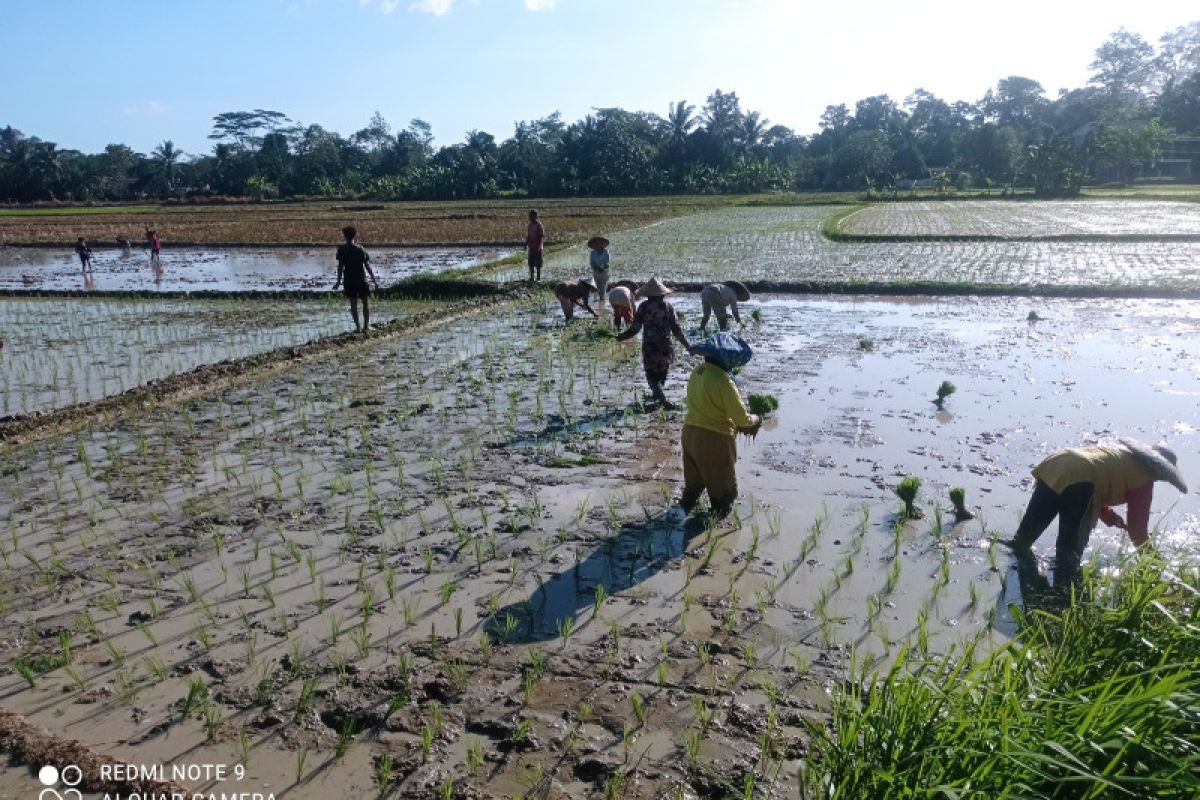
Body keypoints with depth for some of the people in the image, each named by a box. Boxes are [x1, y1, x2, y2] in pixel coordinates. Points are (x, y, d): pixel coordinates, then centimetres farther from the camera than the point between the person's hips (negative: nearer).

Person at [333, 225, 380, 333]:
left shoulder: (341, 249, -4)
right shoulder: (360, 249, -3)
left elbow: (340, 266, -6)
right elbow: (367, 266, -4)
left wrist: (339, 281, 0)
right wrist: (374, 280, 0)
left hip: (349, 280, 0)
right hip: (361, 279, 0)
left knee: (353, 303, 5)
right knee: (365, 302, 11)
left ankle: (358, 326, 2)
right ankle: (366, 325, 10)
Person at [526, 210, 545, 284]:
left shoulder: (539, 225, -9)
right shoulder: (530, 225, 10)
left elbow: (542, 236, -12)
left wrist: (539, 246, -19)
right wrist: (526, 244, 8)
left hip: (537, 248, -6)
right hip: (531, 247, 6)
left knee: (538, 263, 0)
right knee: (531, 263, 7)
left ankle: (538, 277, 8)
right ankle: (532, 277, 13)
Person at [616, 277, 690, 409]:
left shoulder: (644, 307, -9)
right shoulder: (668, 306, -1)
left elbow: (635, 328, -8)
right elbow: (676, 329, -1)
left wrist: (620, 336, 6)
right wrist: (687, 345, 7)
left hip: (650, 347, -3)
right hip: (665, 347, 3)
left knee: (652, 375, 6)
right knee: (662, 373, 23)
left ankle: (663, 400, -11)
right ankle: (657, 393, 41)